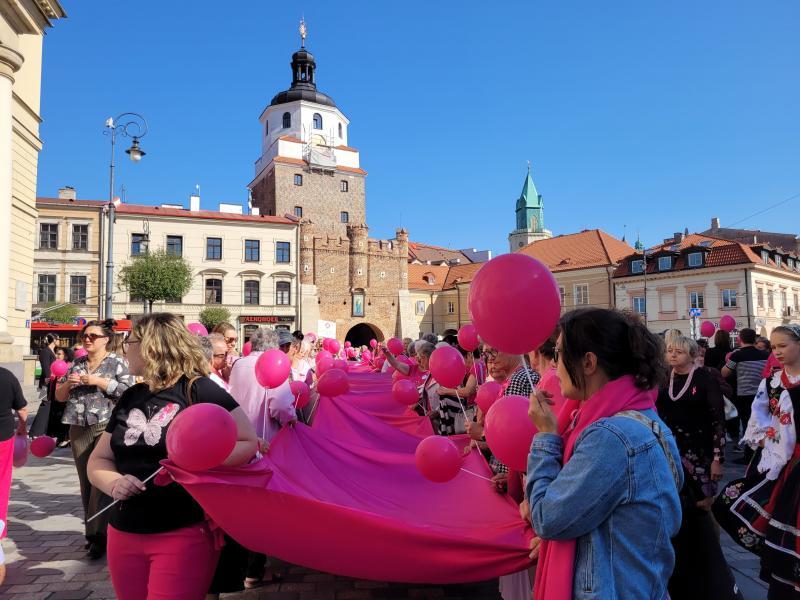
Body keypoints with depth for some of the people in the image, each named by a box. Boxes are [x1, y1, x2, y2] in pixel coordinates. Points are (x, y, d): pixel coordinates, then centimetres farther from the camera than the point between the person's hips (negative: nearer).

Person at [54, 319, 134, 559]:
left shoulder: (118, 363, -1)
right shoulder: (77, 364, 15)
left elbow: (129, 391, -13)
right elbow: (59, 396, 18)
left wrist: (99, 381, -16)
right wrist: (68, 384, -3)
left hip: (107, 427, -6)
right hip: (79, 429, 6)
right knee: (86, 482, 10)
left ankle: (98, 535, -4)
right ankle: (94, 531, 21)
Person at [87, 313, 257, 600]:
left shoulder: (199, 390, -11)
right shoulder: (130, 398, 9)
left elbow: (248, 443, -13)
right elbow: (98, 461, 13)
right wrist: (114, 484, -8)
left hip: (185, 534, -6)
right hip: (124, 533, 6)